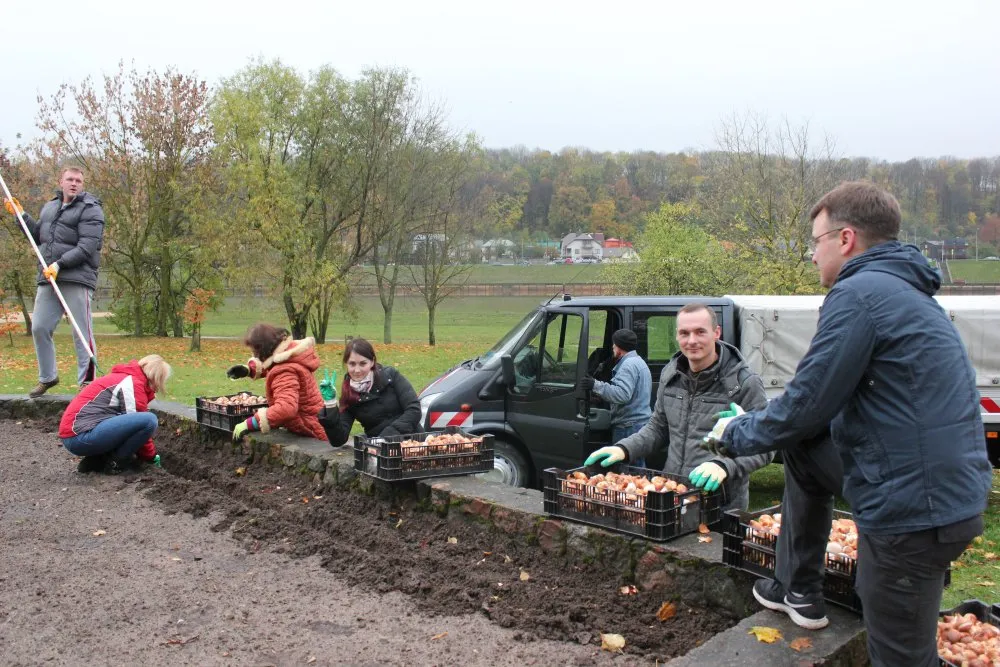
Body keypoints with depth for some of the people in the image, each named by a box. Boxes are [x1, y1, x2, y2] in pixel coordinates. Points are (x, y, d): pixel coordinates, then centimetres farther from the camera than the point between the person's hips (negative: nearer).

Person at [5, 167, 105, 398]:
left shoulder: (90, 209, -5)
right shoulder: (49, 207, 19)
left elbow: (86, 247, -15)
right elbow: (39, 237, 26)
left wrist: (59, 265, -21)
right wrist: (21, 215, 18)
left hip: (77, 279, -7)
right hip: (48, 278, 7)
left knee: (82, 333, -6)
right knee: (39, 328, 9)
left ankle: (87, 382, -1)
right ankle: (47, 378, 23)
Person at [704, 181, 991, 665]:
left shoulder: (859, 294, -16)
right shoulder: (906, 291, 15)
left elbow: (806, 405, -16)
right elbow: (832, 402, 19)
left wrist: (735, 434, 2)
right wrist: (754, 423, 18)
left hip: (913, 513, -10)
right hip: (950, 489, 10)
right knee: (802, 448, 23)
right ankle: (797, 590, 31)